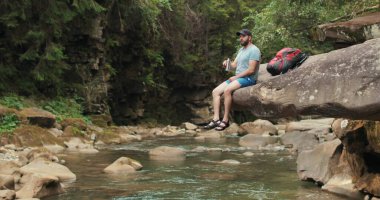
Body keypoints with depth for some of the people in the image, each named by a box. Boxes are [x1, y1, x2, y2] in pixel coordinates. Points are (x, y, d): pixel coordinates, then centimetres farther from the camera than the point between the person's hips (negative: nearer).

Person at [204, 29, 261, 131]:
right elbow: (234, 65, 17)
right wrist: (227, 63, -6)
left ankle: (225, 120, -29)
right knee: (215, 91, -4)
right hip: (237, 78, 10)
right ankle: (216, 119, -14)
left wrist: (236, 77, -14)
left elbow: (251, 70, -17)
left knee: (227, 90, -33)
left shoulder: (254, 50, -9)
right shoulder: (241, 50, 22)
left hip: (248, 79, -10)